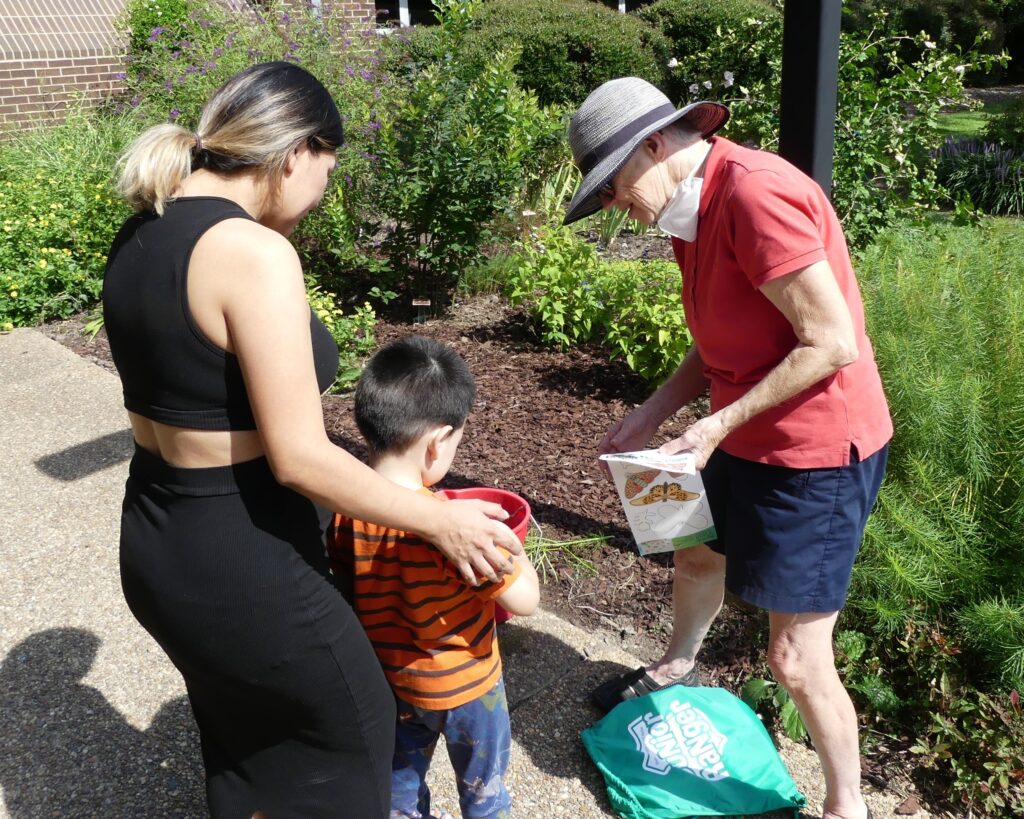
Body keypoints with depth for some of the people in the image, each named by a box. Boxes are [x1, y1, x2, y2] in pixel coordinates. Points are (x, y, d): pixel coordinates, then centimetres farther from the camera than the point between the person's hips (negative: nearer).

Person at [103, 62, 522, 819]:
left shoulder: (141, 235, 4)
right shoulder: (254, 251, -24)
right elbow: (299, 457, -24)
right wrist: (442, 521, -14)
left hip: (157, 542, 9)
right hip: (241, 560, -8)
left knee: (243, 742, 30)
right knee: (355, 724, 20)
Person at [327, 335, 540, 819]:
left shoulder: (343, 512, -18)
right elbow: (525, 600, -28)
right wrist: (513, 553, -10)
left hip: (389, 675, 5)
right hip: (463, 684, -4)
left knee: (400, 777, 30)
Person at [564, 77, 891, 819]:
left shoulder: (756, 195, -24)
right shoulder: (693, 208, 6)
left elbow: (832, 342, -24)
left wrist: (717, 426, -21)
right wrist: (655, 412, 2)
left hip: (817, 450, -9)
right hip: (748, 437, 10)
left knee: (796, 658, -1)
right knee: (698, 555, 28)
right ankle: (675, 670, 57)